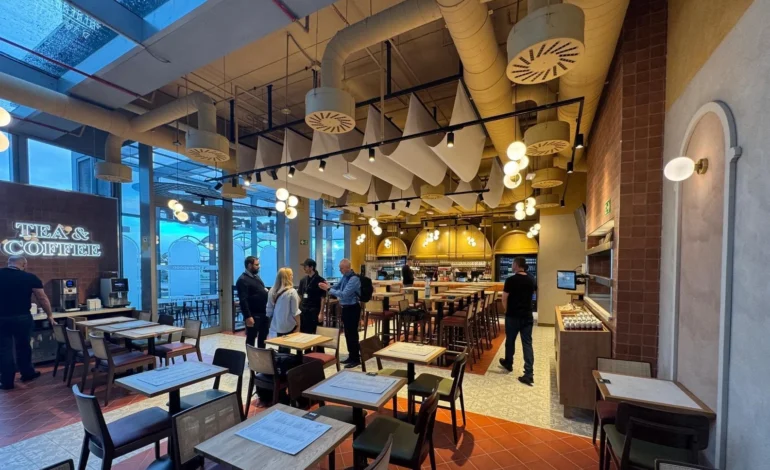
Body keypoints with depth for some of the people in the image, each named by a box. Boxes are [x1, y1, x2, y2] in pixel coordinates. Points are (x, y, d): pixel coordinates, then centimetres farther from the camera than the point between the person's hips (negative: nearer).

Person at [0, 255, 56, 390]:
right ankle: (27, 373, 29)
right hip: (22, 318, -1)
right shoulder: (30, 277, -8)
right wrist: (50, 316, 5)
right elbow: (42, 299, -5)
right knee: (23, 346, 16)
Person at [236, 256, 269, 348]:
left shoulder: (257, 277, 14)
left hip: (263, 313, 9)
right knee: (251, 338, 6)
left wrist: (266, 292, 6)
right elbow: (243, 300, -21)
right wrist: (248, 316, -24)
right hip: (253, 315, -9)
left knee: (263, 336, 18)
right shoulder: (243, 280, -14)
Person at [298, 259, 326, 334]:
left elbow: (323, 298, -8)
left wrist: (321, 313, -11)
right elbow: (300, 296, 15)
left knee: (311, 333, 1)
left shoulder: (320, 280, -7)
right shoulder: (303, 280, 9)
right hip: (302, 311, 5)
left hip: (314, 311, -5)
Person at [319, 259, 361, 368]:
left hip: (352, 309, -9)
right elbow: (337, 288, 13)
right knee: (347, 333, 16)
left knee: (352, 334, 0)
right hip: (345, 308, 9)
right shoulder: (344, 277, 6)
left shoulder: (354, 279, -22)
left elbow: (344, 294, -27)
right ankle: (351, 356, 29)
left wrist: (329, 289, -24)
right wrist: (328, 287, -8)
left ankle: (356, 359, 12)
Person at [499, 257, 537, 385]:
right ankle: (529, 374, 1)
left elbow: (504, 299, -12)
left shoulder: (511, 280, -15)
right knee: (527, 343, 4)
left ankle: (508, 364, 34)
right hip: (527, 316, 4)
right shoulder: (532, 280, 1)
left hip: (513, 316, -4)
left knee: (510, 341, 15)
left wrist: (507, 310, 4)